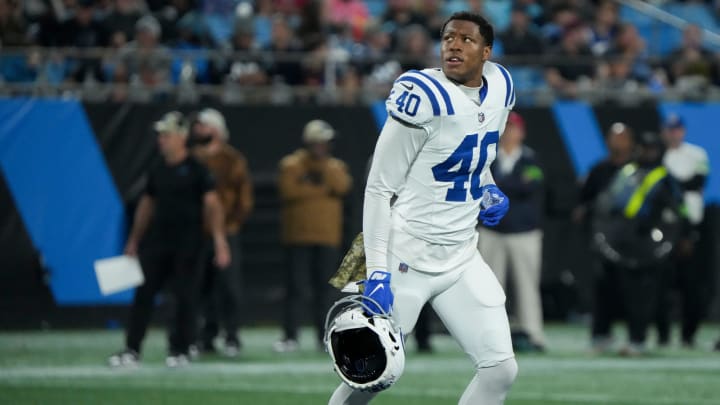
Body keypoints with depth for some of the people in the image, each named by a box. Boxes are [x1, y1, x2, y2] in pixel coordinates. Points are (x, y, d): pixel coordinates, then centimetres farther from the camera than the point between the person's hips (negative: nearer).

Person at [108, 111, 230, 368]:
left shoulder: (196, 170, -4)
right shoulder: (158, 172, 12)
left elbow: (212, 204, -8)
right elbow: (147, 205, 20)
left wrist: (219, 241, -17)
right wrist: (134, 241, 18)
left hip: (187, 246, -5)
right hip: (157, 242, 5)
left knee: (184, 297, 0)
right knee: (143, 294, 0)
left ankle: (179, 351, 9)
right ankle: (131, 351, 0)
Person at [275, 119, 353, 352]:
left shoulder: (335, 167, 12)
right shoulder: (291, 165, 4)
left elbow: (342, 186, -10)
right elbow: (289, 190, -13)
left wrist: (323, 163, -10)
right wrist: (322, 189, -8)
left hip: (327, 238, 2)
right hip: (298, 235, -2)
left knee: (323, 287, 3)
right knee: (294, 287, -5)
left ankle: (323, 337, 8)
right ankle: (290, 336, -4)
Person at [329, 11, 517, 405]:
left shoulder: (498, 91, 4)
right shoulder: (425, 98, -18)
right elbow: (379, 188, -15)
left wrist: (488, 190, 4)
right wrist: (377, 271, -20)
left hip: (462, 261, 7)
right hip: (408, 262, -7)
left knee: (500, 370, 1)